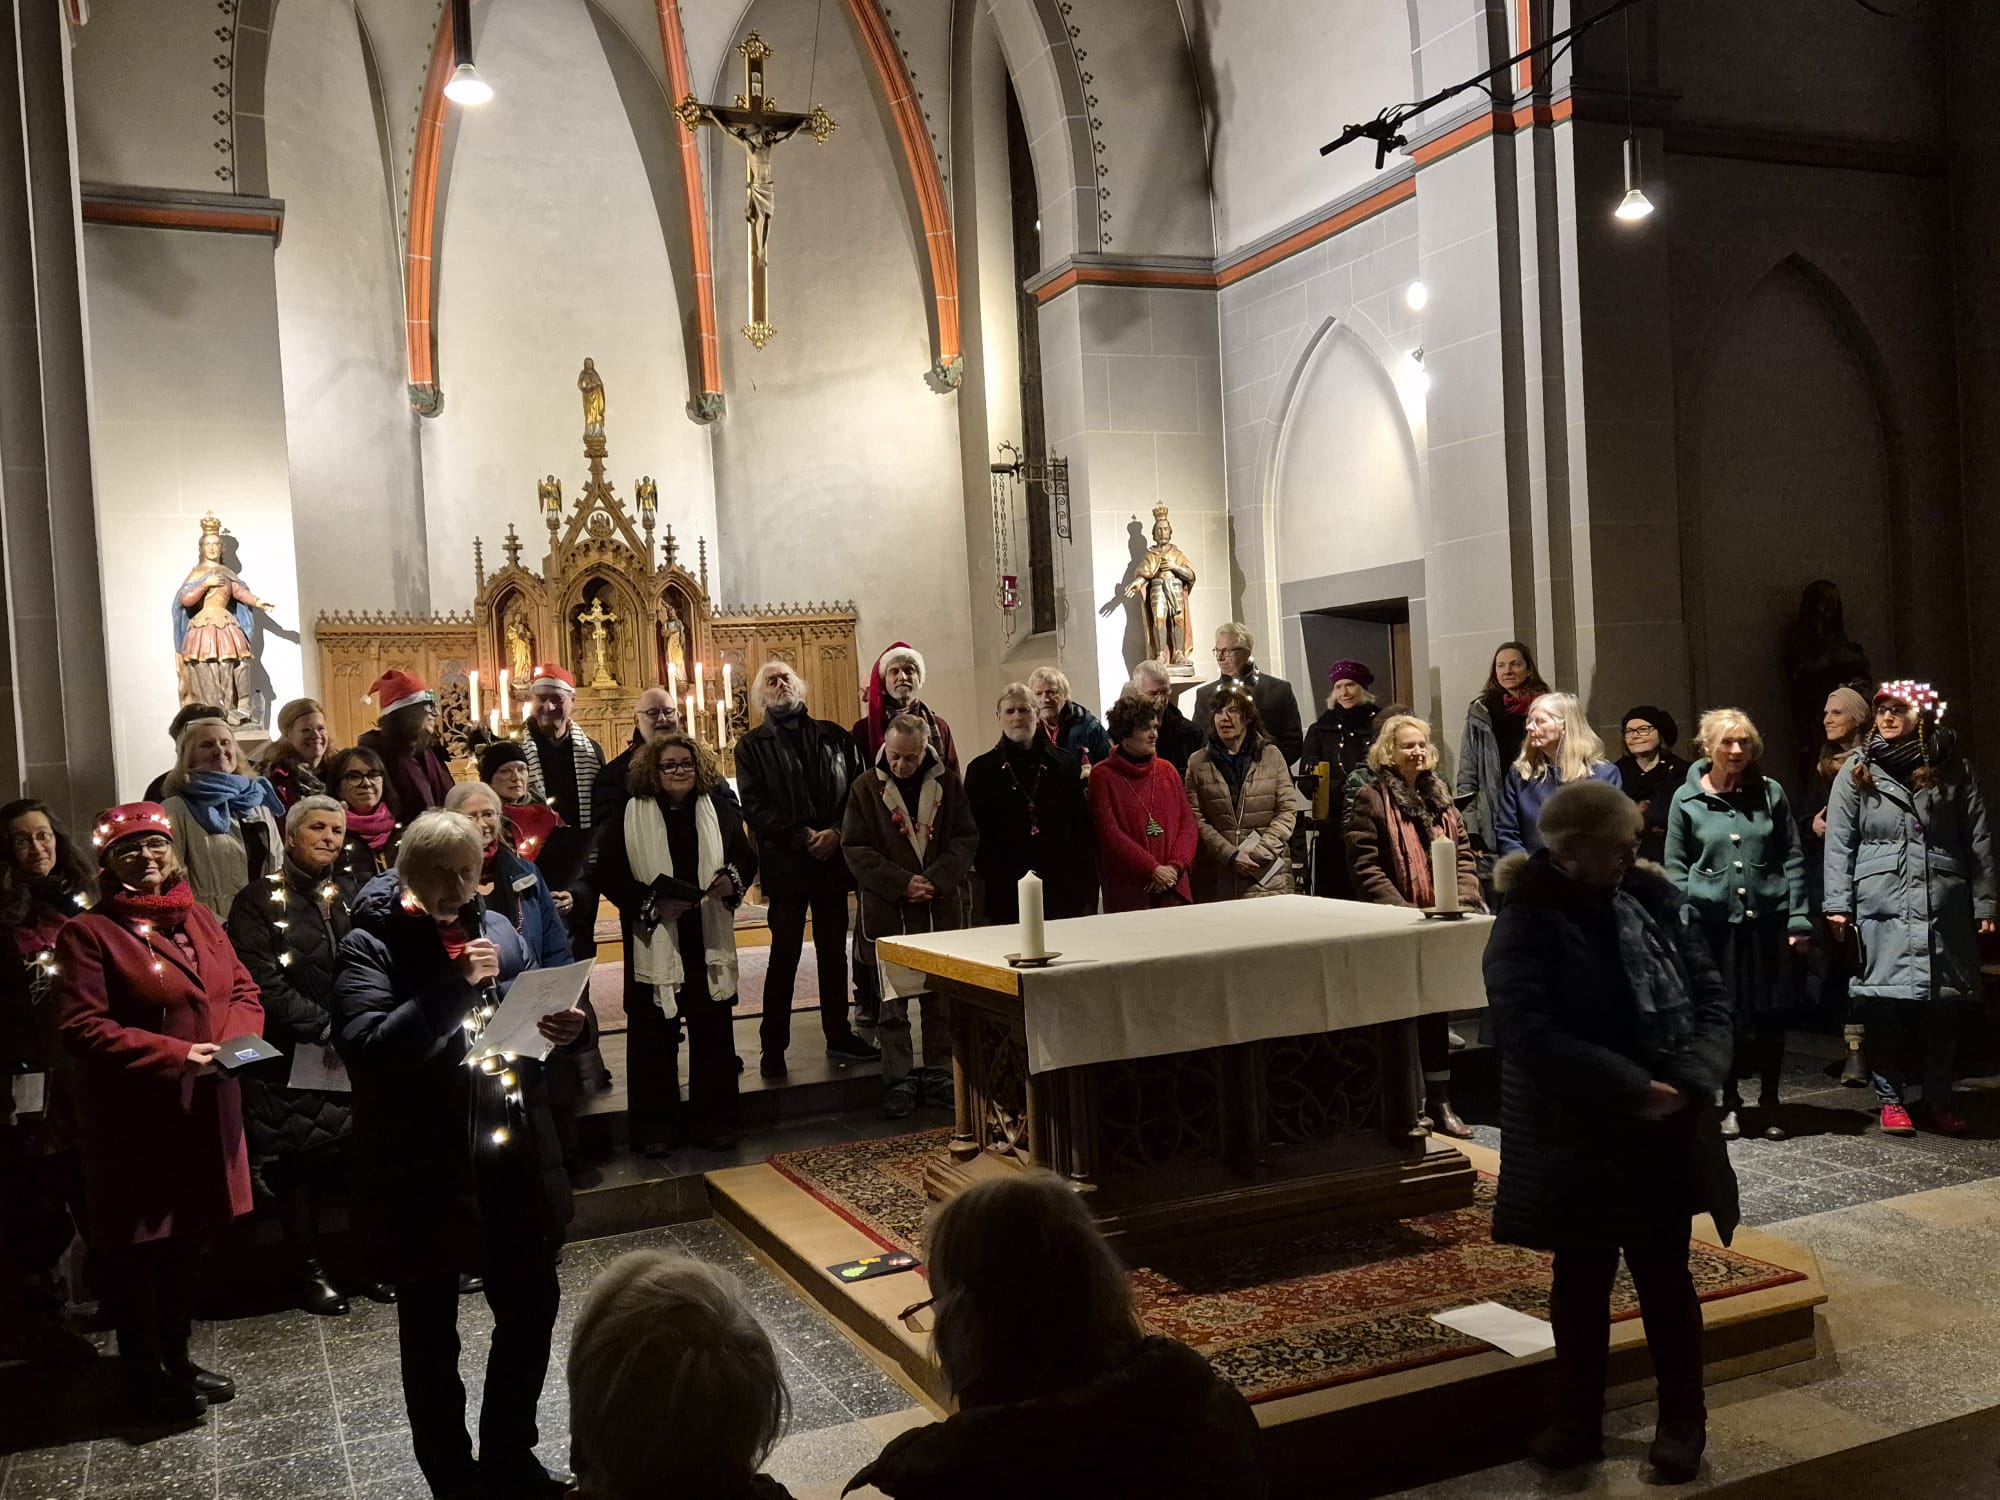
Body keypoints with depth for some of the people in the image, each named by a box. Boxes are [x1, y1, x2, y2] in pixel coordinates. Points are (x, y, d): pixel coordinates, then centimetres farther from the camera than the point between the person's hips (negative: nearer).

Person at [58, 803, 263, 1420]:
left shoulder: (199, 919, 10)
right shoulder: (89, 933, -9)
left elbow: (244, 990, 12)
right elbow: (82, 1027, -15)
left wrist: (236, 1039, -9)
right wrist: (175, 1055, -20)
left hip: (205, 1111, 6)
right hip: (133, 1119, -6)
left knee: (187, 1237, 17)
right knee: (134, 1249, 6)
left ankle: (178, 1358, 33)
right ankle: (145, 1376, 22)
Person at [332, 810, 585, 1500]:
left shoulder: (496, 929, 5)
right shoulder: (371, 945, -10)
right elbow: (365, 1046, -24)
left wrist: (559, 1026, -6)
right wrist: (454, 986, -28)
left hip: (514, 1153, 5)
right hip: (423, 1166, -5)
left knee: (532, 1307, 15)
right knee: (430, 1328, 12)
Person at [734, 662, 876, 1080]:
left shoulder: (835, 737, 12)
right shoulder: (752, 746, 4)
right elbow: (754, 807, -6)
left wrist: (837, 833, -10)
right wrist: (802, 836, -14)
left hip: (832, 859, 3)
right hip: (785, 863, -3)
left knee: (834, 952, 10)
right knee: (785, 955, -3)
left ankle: (839, 1036, 21)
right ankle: (773, 1047, 5)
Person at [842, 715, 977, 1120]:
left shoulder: (948, 784, 4)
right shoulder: (866, 788, -1)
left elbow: (965, 839, 3)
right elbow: (855, 849, -5)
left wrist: (937, 879, -13)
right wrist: (902, 883, -14)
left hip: (942, 908, 2)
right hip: (888, 911, -2)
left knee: (941, 999, 9)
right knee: (892, 1004, 1)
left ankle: (939, 1076, 21)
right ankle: (898, 1082, 11)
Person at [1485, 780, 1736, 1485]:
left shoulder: (1654, 900, 0)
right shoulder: (1526, 925, -15)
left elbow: (1710, 995, 0)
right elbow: (1530, 1033, -25)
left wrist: (1691, 1078, -16)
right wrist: (1631, 1087, -25)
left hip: (1666, 1129, 3)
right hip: (1575, 1136, -3)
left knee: (1666, 1275, 14)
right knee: (1581, 1280, 11)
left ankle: (1683, 1419, 30)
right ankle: (1578, 1421, 27)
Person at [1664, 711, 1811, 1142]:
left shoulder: (1770, 793, 3)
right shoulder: (1687, 799, 0)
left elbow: (1792, 859, 6)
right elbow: (1676, 868, 2)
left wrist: (1798, 917, 1)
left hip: (1768, 917, 1)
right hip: (1712, 919, -1)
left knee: (1771, 1014, 6)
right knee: (1721, 1014, 5)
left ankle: (1769, 1102, 21)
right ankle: (1730, 1103, 21)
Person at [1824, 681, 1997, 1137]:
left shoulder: (1951, 767, 9)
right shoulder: (1858, 770, 6)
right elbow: (1839, 842, 3)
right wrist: (1838, 903, -5)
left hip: (1945, 907, 1)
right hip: (1881, 907, -1)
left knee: (1941, 1005, 4)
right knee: (1885, 1005, -1)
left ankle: (1938, 1099, 16)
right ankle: (1892, 1098, 11)